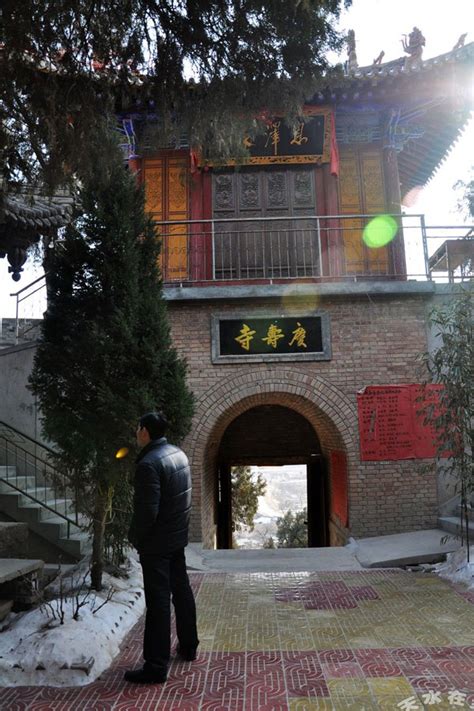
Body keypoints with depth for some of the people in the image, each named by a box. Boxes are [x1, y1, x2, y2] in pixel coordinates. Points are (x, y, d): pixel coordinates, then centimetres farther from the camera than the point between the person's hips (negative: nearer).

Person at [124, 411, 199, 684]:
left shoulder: (149, 463, -22)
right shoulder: (178, 453, 4)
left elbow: (147, 510, -24)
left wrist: (135, 538, -9)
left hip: (156, 543, -8)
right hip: (178, 537, 9)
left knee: (158, 601, -1)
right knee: (182, 591, 19)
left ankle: (156, 667, 8)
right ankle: (188, 647, 35)